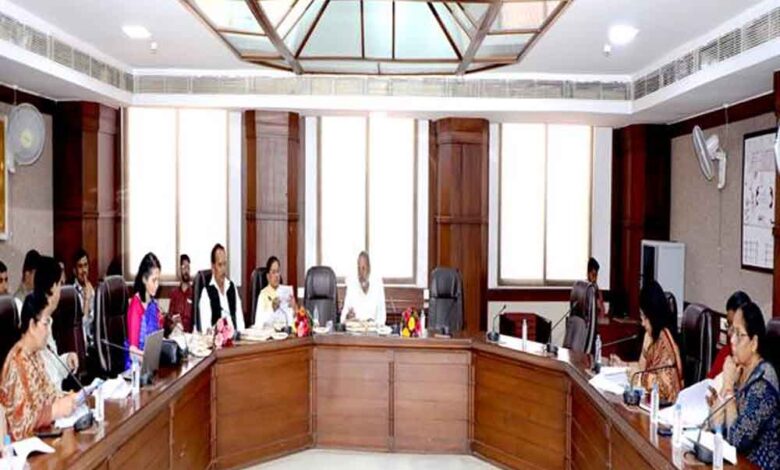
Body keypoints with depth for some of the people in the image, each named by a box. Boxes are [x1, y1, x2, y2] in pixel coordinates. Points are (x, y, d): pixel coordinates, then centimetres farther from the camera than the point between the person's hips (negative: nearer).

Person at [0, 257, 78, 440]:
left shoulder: (36, 354, 11)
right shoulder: (17, 362, -19)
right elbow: (18, 421, -22)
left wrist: (66, 398, -1)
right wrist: (55, 410, -25)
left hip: (41, 433, 8)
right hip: (24, 441, -8)